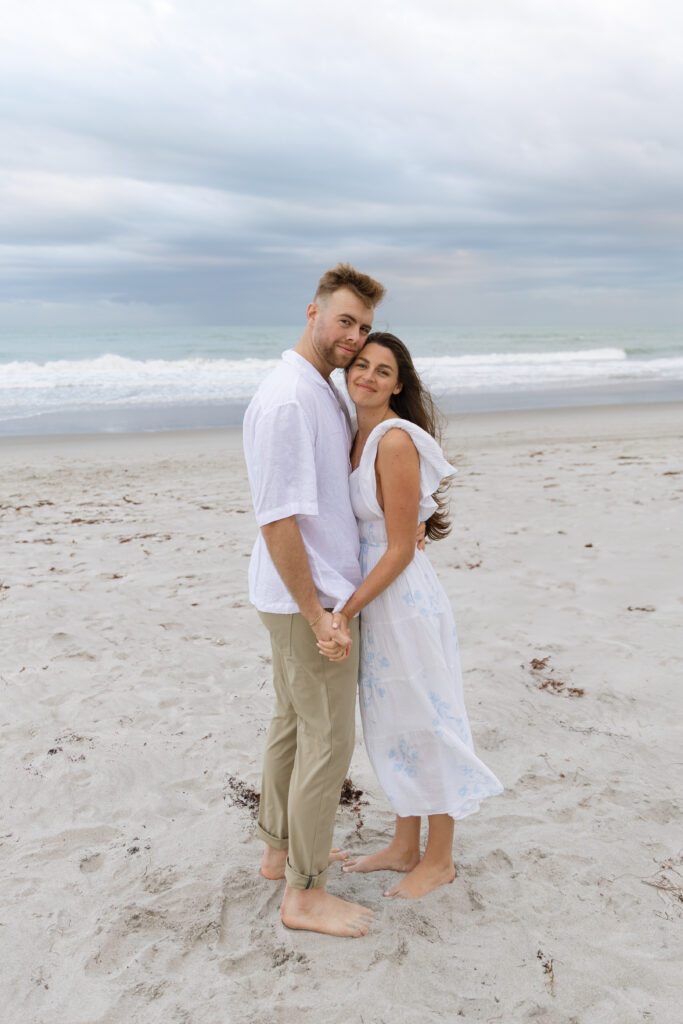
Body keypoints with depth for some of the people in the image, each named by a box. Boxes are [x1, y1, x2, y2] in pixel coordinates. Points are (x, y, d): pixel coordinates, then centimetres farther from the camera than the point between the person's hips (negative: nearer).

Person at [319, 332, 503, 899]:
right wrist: (344, 612, 11)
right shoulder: (360, 436, 7)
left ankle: (439, 860, 27)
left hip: (405, 601, -9)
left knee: (424, 726, 7)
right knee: (391, 727, 19)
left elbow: (400, 549, -20)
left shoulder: (396, 440, -20)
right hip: (375, 600, 9)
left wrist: (345, 612, -20)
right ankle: (405, 847, 37)